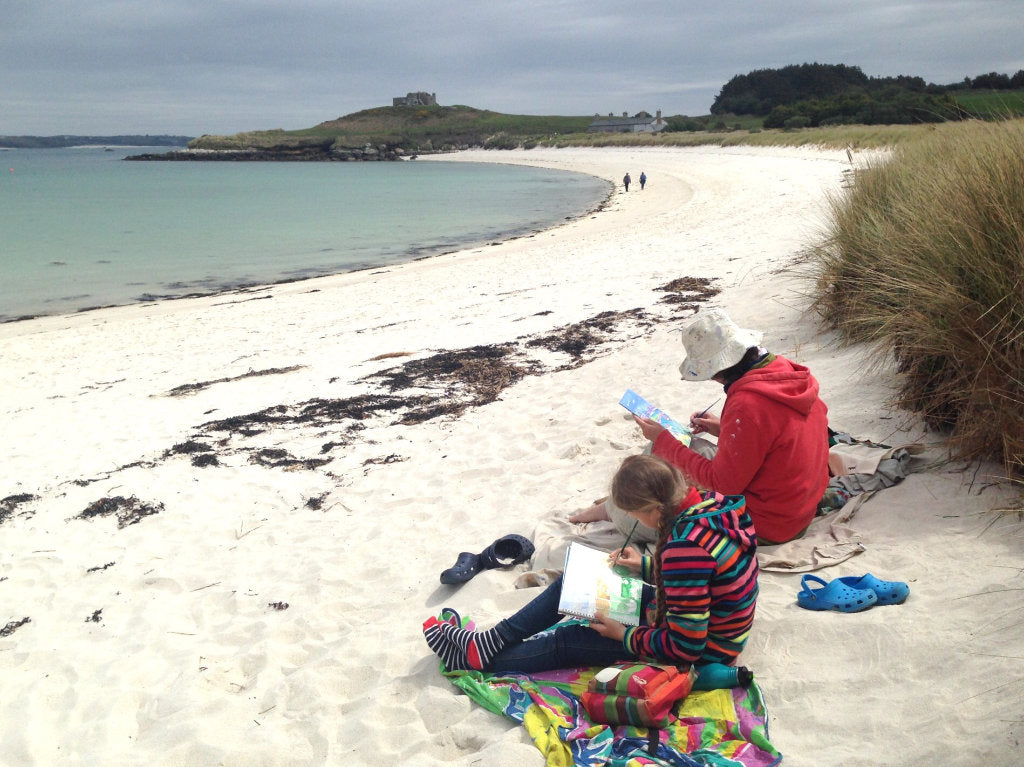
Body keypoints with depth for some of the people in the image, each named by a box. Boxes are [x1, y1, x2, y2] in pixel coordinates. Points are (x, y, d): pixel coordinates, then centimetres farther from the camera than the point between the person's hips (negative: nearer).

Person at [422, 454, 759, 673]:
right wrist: (646, 567, 5)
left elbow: (685, 647, -29)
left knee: (567, 642, 1)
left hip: (696, 655, -9)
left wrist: (624, 636, -17)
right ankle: (492, 641, 17)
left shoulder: (686, 547, -37)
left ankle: (476, 659, 20)